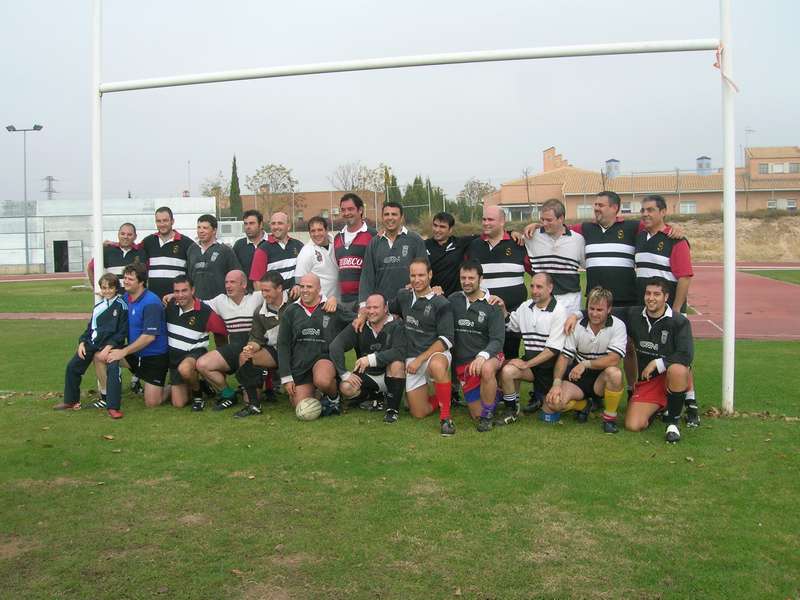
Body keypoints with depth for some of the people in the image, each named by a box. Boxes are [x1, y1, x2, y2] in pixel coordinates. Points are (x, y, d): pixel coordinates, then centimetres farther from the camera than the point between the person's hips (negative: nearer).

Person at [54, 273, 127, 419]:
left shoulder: (121, 306, -5)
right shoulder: (98, 306, 13)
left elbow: (122, 332, -8)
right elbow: (90, 326, 19)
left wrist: (108, 347, -17)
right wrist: (82, 342, 4)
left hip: (111, 344, -7)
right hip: (92, 342, 7)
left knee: (113, 369, -28)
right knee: (72, 366, 7)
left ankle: (113, 407, -26)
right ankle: (71, 401, 23)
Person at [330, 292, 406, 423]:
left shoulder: (396, 325, -12)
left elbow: (399, 352, -29)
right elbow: (335, 346, -10)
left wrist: (371, 359, -39)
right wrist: (344, 373, -19)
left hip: (389, 376, -2)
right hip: (366, 376, 2)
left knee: (397, 363, -33)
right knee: (346, 388, -24)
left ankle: (393, 409, -15)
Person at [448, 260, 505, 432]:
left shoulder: (492, 306, -6)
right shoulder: (453, 300, 3)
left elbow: (498, 340, -13)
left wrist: (482, 356, -33)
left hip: (489, 356, -3)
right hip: (462, 362, 3)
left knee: (487, 369, -40)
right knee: (477, 414, 3)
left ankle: (488, 415, -17)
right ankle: (492, 393, 37)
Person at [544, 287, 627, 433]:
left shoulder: (618, 326, -12)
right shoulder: (577, 326, -4)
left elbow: (614, 359, -23)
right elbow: (564, 356, -5)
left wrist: (585, 363, -28)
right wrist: (557, 383, -19)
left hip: (601, 378, -2)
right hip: (577, 377, 2)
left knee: (614, 373, -37)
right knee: (552, 403, -22)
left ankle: (609, 417, -10)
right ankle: (583, 405, 14)